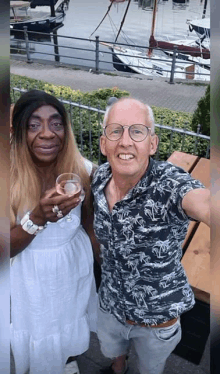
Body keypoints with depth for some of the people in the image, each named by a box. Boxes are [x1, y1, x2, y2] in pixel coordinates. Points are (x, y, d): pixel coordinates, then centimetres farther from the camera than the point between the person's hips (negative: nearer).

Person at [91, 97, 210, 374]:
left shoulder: (169, 183, -34)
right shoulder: (100, 177, -16)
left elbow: (205, 204, -58)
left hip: (157, 315, -4)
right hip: (110, 305, 4)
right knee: (112, 351, 36)